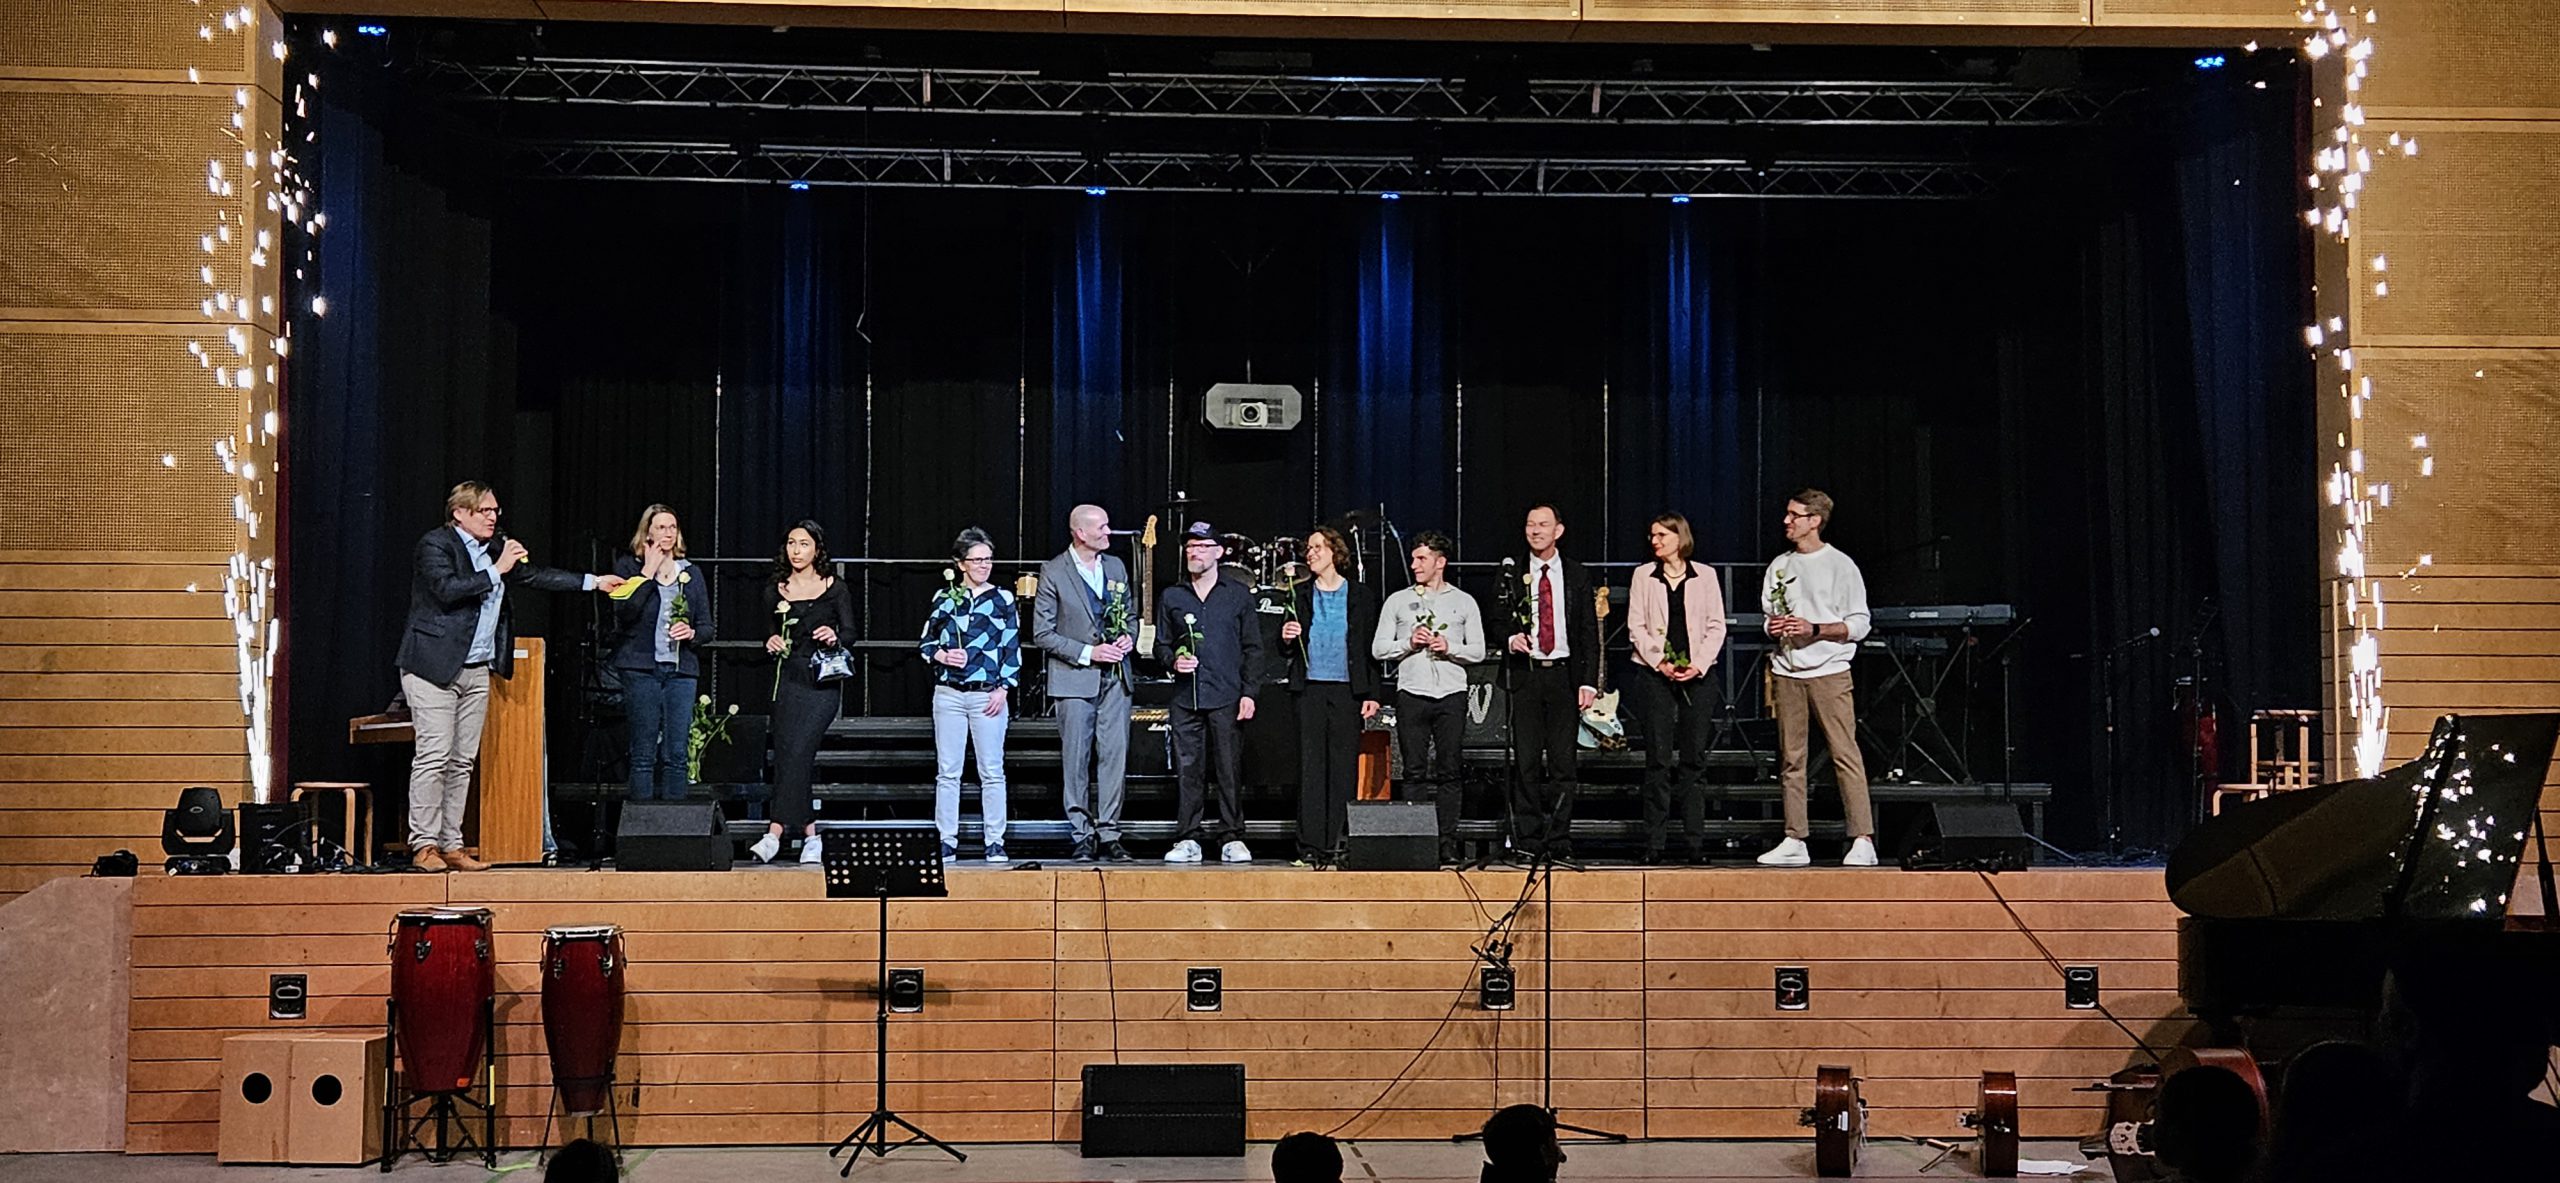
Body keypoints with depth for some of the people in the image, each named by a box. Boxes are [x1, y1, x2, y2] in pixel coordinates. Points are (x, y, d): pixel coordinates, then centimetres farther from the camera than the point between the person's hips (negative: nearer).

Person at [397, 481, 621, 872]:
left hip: (477, 670, 8)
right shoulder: (434, 545, -7)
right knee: (433, 756, -10)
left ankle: (451, 845, 10)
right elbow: (448, 589, -20)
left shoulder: (495, 547, 15)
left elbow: (534, 576, 20)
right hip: (434, 667, -8)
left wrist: (593, 582, 16)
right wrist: (496, 570, -16)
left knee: (463, 761, 7)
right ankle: (424, 845, -6)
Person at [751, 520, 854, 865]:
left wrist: (835, 637, -18)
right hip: (788, 678, 4)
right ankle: (810, 835, 6)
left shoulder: (834, 588, 3)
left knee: (798, 750, -16)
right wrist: (770, 642, -3)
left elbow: (850, 633, 2)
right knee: (786, 755, -2)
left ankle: (775, 832, -20)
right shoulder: (778, 590, 11)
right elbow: (772, 632, 19)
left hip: (823, 682, -4)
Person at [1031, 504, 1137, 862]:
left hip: (1115, 677, 4)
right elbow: (1042, 633, -6)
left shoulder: (1115, 566, 10)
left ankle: (1109, 834, 5)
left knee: (1115, 755, 0)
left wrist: (1128, 638, -1)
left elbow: (1131, 613, 22)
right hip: (1074, 679, -4)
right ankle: (1083, 836, 7)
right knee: (1076, 760, 0)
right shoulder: (1054, 572, -5)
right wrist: (1088, 653, -14)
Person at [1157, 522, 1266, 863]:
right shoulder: (1172, 597, 12)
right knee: (1189, 771, 1)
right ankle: (1188, 838, 7)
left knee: (1230, 770, -3)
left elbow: (1252, 648, 6)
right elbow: (1160, 644, 18)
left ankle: (1232, 838, 3)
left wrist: (1249, 692, -2)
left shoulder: (1238, 594, 7)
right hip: (1186, 697, 2)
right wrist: (1173, 660, -4)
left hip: (1226, 697, -2)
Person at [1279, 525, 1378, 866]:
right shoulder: (1299, 594, 12)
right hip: (1311, 688, 1)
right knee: (1310, 767, -3)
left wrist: (1372, 694, 1)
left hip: (1348, 690, -1)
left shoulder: (1360, 595, 8)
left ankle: (1337, 844, 0)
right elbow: (1287, 646, 16)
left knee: (1344, 767, -2)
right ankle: (1311, 846, -2)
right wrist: (1286, 638, -8)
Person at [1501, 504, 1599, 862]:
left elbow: (1589, 631, 7)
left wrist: (1589, 681, -1)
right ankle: (1527, 841, 1)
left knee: (1563, 761, 1)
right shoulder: (1511, 573, 7)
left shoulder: (1576, 575, 8)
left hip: (1565, 674, 1)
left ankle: (1559, 841, 5)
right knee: (1526, 761, -3)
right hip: (1525, 674, -1)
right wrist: (1510, 638, -12)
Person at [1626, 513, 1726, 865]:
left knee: (1694, 758, 1)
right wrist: (1660, 662, -10)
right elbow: (1636, 626, 3)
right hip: (1655, 674, 0)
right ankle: (1655, 843, -1)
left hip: (1697, 674, 0)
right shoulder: (1643, 576, 8)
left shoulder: (1705, 577, 8)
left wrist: (1698, 664, -8)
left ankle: (1696, 841, 4)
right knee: (1658, 758, -3)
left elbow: (1716, 627, 5)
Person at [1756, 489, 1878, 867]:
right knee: (1790, 758, 4)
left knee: (1846, 754, -10)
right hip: (1787, 671, 5)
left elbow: (1859, 624, -4)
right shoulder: (1779, 566, 15)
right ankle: (1794, 841, 7)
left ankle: (1863, 840, -11)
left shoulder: (1840, 566, -1)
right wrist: (1772, 626, -1)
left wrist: (1814, 629, -15)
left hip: (1829, 670, -5)